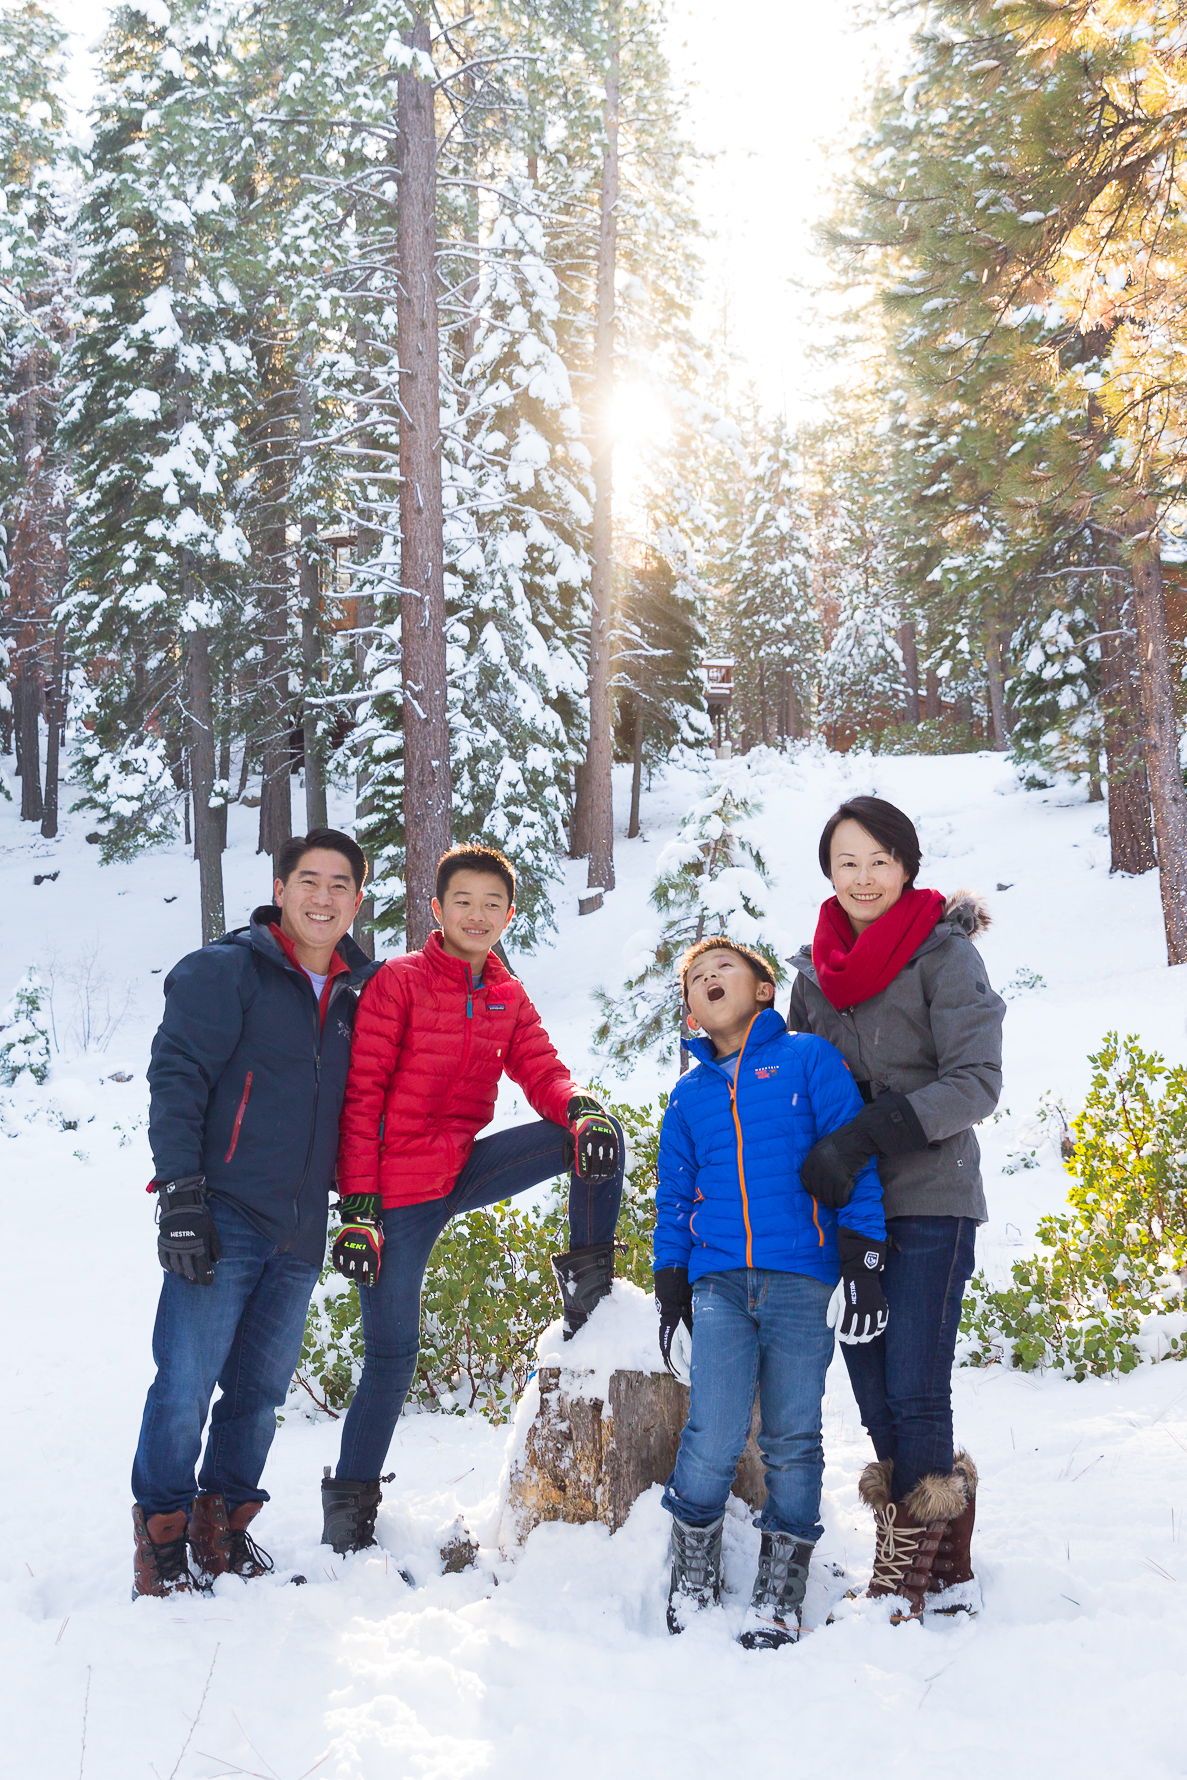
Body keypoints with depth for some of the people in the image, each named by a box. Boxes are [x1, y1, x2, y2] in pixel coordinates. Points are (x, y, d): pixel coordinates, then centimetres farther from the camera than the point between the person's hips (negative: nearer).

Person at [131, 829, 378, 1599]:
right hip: (222, 1218, -5)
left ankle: (224, 1525, 25)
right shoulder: (226, 971, -5)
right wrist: (181, 1192, -16)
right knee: (187, 1384, -5)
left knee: (261, 1390, 11)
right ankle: (163, 1536, 10)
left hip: (300, 1232, 6)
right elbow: (177, 1079, -10)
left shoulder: (357, 994, 13)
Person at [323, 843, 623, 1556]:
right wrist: (358, 1203, -16)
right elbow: (362, 1096, -11)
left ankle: (590, 1278, 5)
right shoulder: (399, 983, -9)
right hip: (400, 1190, -5)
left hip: (465, 1168, 5)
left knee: (599, 1136, -10)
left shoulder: (509, 998, 8)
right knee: (392, 1352, -4)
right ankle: (351, 1498, 13)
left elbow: (542, 1070, 4)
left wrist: (581, 1108, -21)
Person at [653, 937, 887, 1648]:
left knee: (793, 1438, 1)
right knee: (713, 1438, -10)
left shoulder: (809, 1058, 6)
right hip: (719, 1282, 2)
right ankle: (693, 1577, 10)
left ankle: (780, 1595, 13)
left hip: (802, 1278, -2)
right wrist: (671, 1290, 14)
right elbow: (675, 1197, 21)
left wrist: (864, 1261, -6)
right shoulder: (688, 1095, 18)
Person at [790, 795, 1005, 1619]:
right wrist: (817, 1162, 5)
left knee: (914, 1394, -9)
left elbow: (976, 1081, -14)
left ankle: (908, 1577, 3)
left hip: (929, 1202, -6)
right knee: (874, 1397, 7)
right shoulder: (816, 970, 11)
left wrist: (864, 1136, -21)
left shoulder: (945, 953, -6)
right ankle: (948, 1573, 19)